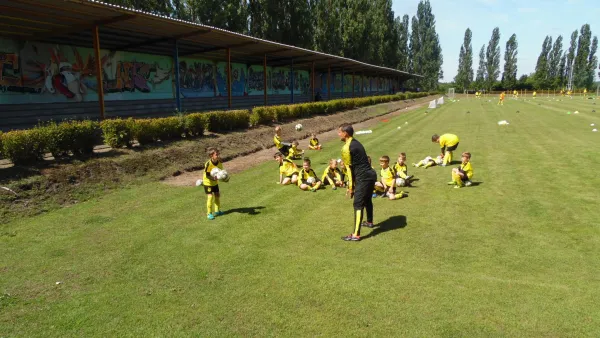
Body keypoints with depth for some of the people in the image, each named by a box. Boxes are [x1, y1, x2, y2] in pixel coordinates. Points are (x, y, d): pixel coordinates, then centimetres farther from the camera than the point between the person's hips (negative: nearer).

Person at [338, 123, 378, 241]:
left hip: (363, 178, -9)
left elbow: (350, 169, -11)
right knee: (367, 200, 28)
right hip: (371, 174, 9)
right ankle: (369, 222, 49)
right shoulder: (356, 143, 13)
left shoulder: (346, 148, -15)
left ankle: (356, 235, -5)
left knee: (358, 205, -6)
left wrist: (351, 187, -3)